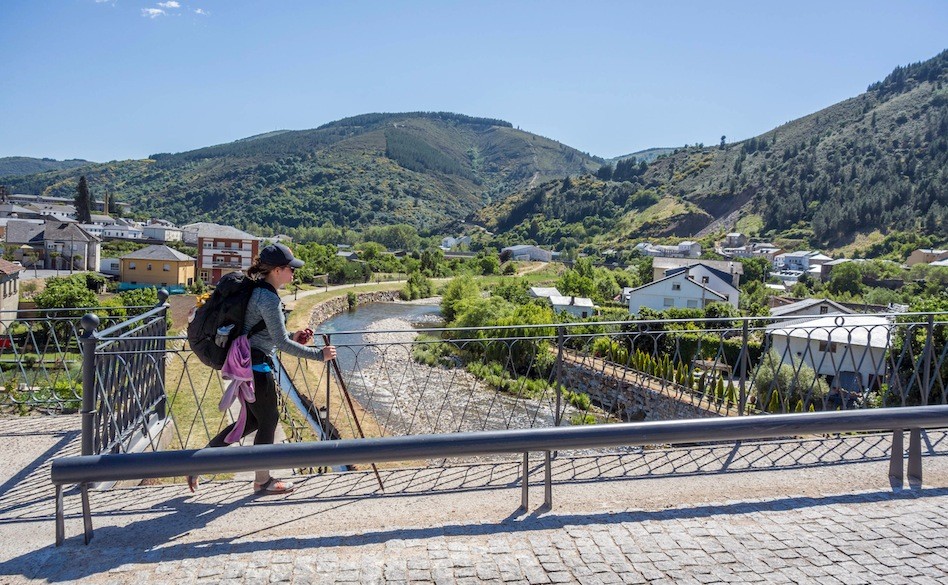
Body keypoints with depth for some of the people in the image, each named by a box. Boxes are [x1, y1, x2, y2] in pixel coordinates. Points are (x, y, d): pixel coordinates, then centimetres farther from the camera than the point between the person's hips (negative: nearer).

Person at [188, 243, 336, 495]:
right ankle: (263, 481, 25)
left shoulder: (258, 290, 10)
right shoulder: (268, 298, -21)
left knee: (252, 420, 21)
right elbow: (282, 344, -21)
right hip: (256, 367, -10)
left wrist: (292, 337, 11)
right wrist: (319, 354, -15)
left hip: (244, 365, 10)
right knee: (268, 421, 7)